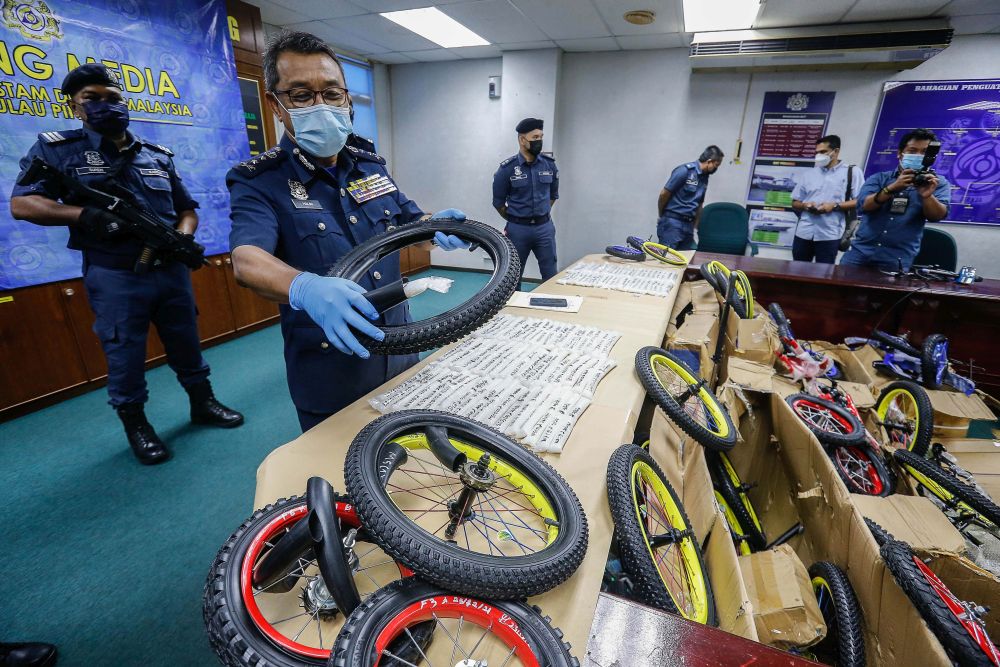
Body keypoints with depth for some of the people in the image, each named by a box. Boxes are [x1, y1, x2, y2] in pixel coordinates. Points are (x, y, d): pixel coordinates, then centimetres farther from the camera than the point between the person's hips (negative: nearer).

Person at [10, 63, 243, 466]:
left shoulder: (158, 156, 12)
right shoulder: (56, 148, 2)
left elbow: (187, 210, 14)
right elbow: (21, 204, -4)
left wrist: (181, 238, -7)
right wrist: (83, 214, -22)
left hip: (171, 270, 3)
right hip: (113, 277, -3)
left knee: (186, 344, 13)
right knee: (125, 355, 5)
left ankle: (203, 403, 29)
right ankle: (136, 425, 21)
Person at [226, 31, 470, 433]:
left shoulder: (370, 163, 4)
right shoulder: (257, 182, -11)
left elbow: (406, 219, 15)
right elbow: (247, 260, -28)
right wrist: (305, 289, -51)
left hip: (400, 353, 5)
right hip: (327, 375, -4)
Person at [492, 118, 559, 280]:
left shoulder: (549, 164, 1)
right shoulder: (507, 168, -8)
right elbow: (498, 202, 2)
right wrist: (514, 220, 9)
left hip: (545, 227, 2)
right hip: (518, 229, -2)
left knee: (550, 274, 6)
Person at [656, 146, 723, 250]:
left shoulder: (704, 178, 13)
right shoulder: (685, 170, -10)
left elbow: (699, 204, 20)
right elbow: (664, 194, -9)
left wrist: (696, 226, 20)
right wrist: (662, 217, 2)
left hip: (688, 224, 8)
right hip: (672, 222, -7)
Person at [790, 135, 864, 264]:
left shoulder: (852, 172, 6)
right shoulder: (809, 174, 15)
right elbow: (795, 203, 16)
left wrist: (835, 206, -14)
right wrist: (805, 205, -5)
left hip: (829, 235, -3)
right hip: (803, 233, 3)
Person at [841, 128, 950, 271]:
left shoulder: (938, 183, 9)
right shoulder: (879, 178, 9)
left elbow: (937, 216, -6)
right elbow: (864, 205, -8)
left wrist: (927, 196, -24)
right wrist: (893, 187, -22)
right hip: (861, 249, 1)